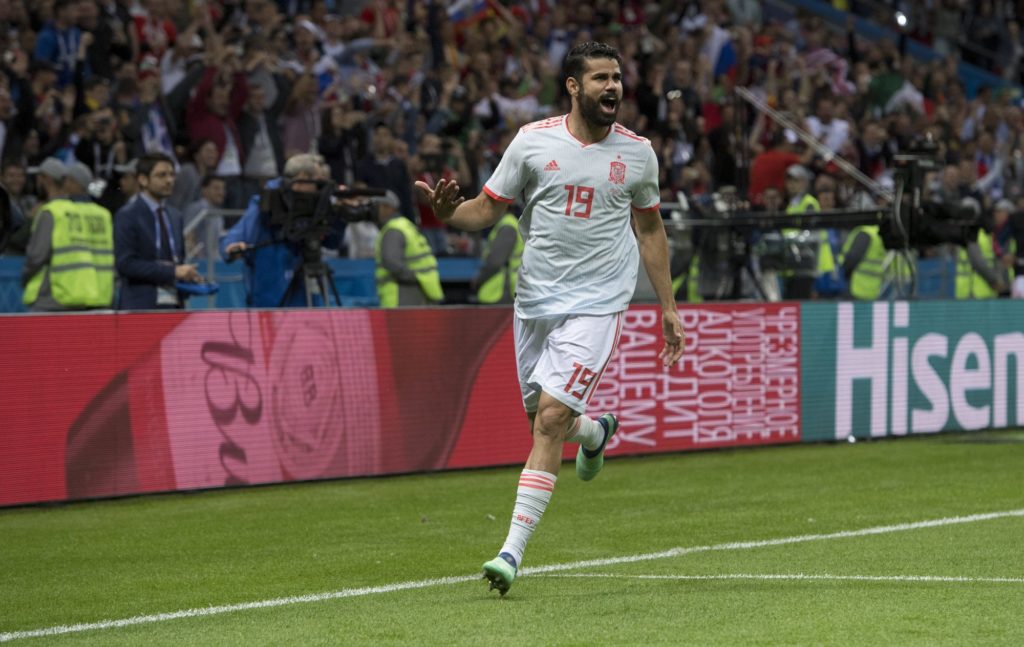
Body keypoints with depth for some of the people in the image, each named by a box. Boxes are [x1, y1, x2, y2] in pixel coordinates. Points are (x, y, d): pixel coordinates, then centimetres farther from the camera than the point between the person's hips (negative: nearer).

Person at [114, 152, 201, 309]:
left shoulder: (175, 216, 17)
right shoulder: (127, 216, -4)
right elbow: (125, 263, -13)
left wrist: (187, 275, 1)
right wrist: (172, 272, -18)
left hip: (174, 303, 6)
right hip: (142, 306, -6)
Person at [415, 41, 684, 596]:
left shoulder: (637, 153, 3)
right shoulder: (533, 140, 0)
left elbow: (650, 230, 15)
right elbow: (487, 208, 4)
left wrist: (668, 308, 15)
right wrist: (448, 212, -19)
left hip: (596, 303, -2)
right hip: (535, 299, 2)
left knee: (551, 419, -14)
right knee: (541, 419, 10)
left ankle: (513, 551, -12)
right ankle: (595, 432, 48)